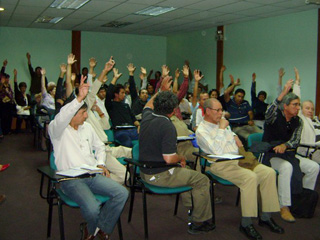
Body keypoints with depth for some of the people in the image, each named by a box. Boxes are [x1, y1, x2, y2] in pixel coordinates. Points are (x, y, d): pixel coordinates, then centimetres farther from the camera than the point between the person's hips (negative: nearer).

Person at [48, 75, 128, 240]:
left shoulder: (86, 127, 16)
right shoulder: (57, 130, -6)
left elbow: (99, 146, 27)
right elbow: (60, 119, -31)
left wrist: (100, 164, 8)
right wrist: (79, 98, -42)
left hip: (92, 175, 6)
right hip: (71, 179, -6)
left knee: (122, 193, -16)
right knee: (93, 208, -31)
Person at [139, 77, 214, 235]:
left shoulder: (147, 117, -1)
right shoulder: (167, 126, -25)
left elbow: (149, 105, 26)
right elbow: (169, 158, -27)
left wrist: (162, 90, 28)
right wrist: (182, 158, -7)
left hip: (145, 172, 9)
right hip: (160, 175, -9)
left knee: (186, 172, 32)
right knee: (202, 180, 4)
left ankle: (191, 208, 43)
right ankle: (198, 223, 15)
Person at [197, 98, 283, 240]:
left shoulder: (222, 123, 18)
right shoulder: (201, 131, -6)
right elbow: (217, 151, -19)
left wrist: (235, 137, 13)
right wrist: (221, 129, -12)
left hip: (238, 159, 8)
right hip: (221, 165, -8)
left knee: (269, 172, -11)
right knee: (250, 177, -33)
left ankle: (266, 217, -4)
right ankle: (246, 224, -23)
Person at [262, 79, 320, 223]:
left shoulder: (298, 122, 6)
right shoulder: (275, 116, -11)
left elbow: (295, 140, -2)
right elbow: (269, 112, -36)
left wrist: (285, 145, -25)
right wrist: (283, 93, -43)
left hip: (287, 154, 6)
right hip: (269, 155, -6)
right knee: (287, 167, -36)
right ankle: (284, 207, -30)